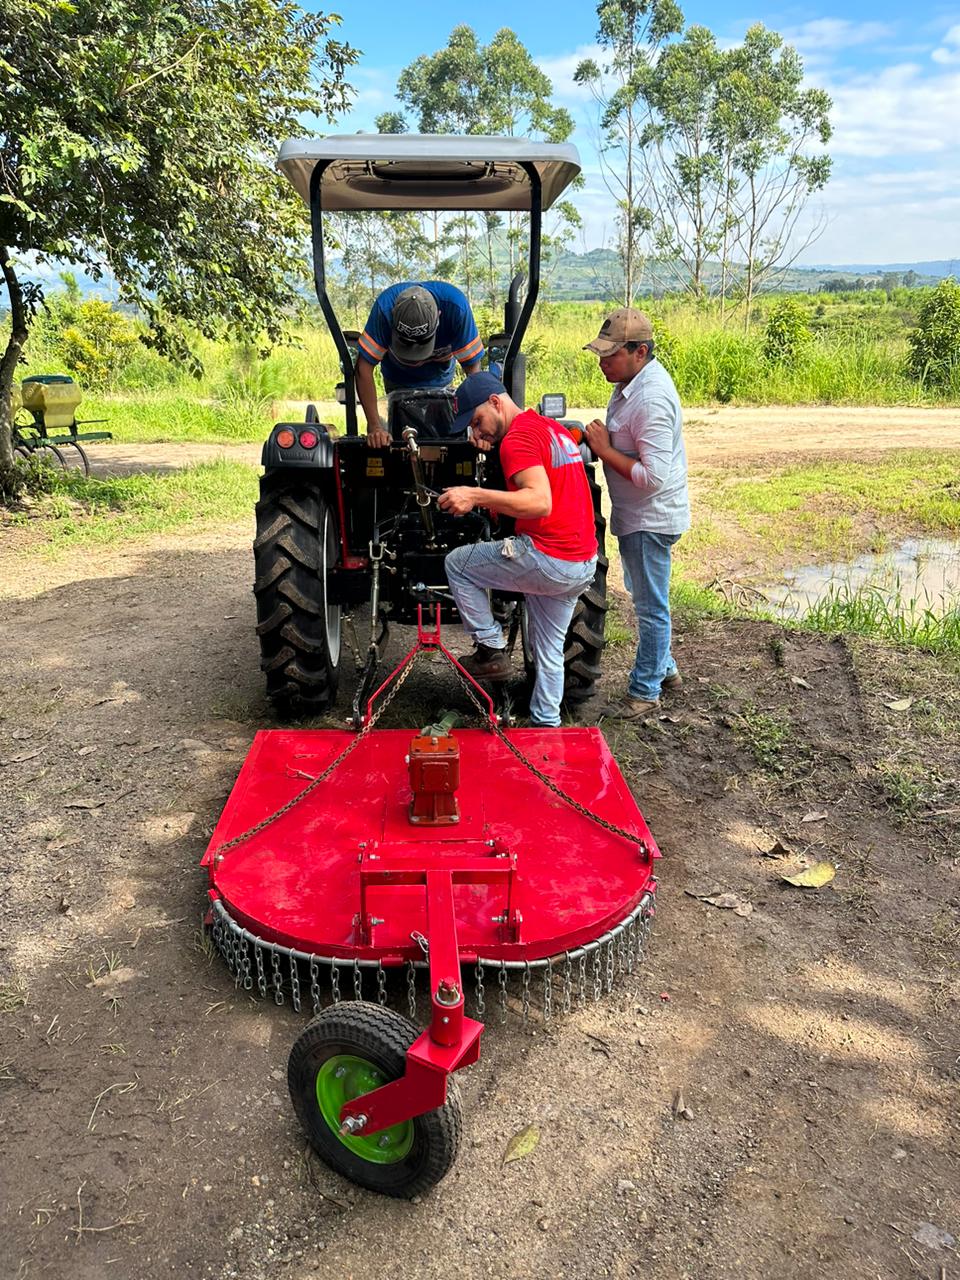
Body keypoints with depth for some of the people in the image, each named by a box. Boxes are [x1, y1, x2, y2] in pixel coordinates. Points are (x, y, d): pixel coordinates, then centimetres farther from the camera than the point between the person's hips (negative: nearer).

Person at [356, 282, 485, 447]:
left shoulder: (455, 306, -38)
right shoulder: (385, 308, -38)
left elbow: (473, 368, -33)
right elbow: (364, 367, -35)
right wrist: (374, 426, -41)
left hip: (439, 378, 1)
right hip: (398, 379, 0)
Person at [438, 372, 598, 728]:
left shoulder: (518, 438, -14)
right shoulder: (555, 429, 17)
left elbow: (540, 502, -28)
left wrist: (477, 495, -31)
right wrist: (496, 504, 18)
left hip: (546, 561, -9)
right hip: (584, 565, 10)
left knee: (456, 564, 6)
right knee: (550, 649, 20)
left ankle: (491, 650, 9)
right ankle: (546, 723, 30)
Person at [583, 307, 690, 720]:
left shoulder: (652, 400, -26)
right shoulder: (632, 380, 6)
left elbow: (654, 476, -30)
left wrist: (605, 451, -23)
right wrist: (601, 440, 6)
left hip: (651, 519, -11)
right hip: (636, 515, 11)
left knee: (650, 607, 2)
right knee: (644, 597, 23)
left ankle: (644, 693, 15)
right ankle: (664, 669, 39)